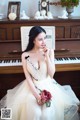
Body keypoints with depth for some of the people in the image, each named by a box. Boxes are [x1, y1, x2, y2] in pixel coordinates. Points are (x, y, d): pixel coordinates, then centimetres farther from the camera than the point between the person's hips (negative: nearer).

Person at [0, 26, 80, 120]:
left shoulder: (50, 51, -5)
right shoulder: (25, 55, -8)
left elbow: (51, 74, -9)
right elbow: (28, 78, -9)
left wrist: (47, 56, -20)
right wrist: (37, 95, -19)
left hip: (48, 86, 1)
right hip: (32, 87, -1)